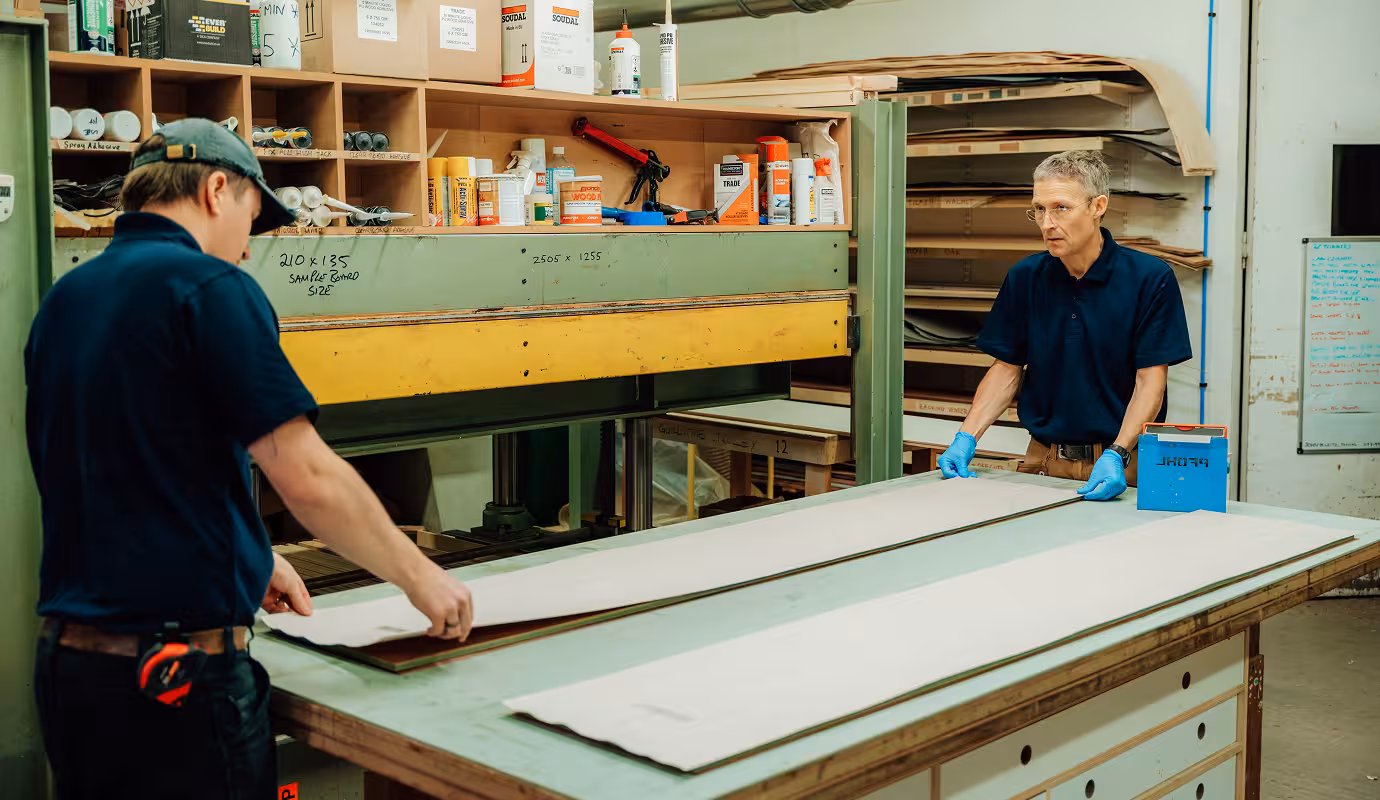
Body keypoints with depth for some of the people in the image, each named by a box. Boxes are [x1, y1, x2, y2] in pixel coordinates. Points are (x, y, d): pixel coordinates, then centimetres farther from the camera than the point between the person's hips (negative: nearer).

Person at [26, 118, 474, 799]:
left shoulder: (60, 303, 11)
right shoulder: (207, 286, -13)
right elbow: (308, 479, -19)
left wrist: (245, 557, 25)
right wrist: (419, 577, -7)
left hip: (64, 661, 8)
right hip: (179, 669, -8)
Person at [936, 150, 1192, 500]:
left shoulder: (1150, 278, -5)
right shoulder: (1024, 278, 5)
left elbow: (1151, 379, -8)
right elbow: (1007, 369, 10)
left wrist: (1116, 455, -20)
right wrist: (967, 437, -3)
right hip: (1044, 462, 3)